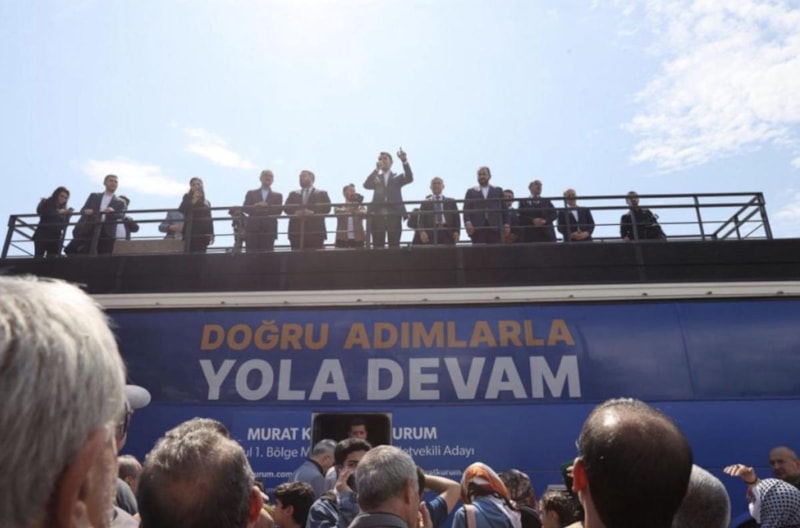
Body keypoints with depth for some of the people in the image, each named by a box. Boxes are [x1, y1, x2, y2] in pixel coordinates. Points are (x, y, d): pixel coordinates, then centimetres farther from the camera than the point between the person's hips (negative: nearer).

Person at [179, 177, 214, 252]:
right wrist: (193, 201, -12)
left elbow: (209, 219, 17)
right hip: (191, 233, -4)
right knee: (193, 254, -15)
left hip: (204, 233, 4)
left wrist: (211, 233, 8)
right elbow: (181, 211, -8)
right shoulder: (187, 198, 9)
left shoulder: (207, 202, 19)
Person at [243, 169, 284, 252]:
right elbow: (245, 208, 3)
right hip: (252, 229, 0)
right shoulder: (251, 193, 17)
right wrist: (256, 206, -15)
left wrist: (267, 206, -14)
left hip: (269, 230, 0)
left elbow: (279, 211, 2)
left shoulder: (277, 196, 17)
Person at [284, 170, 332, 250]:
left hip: (315, 231, -2)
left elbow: (326, 208, -2)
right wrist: (295, 212, -13)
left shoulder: (322, 194, 13)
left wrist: (313, 212, -17)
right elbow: (286, 207, 9)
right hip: (296, 231, 2)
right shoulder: (293, 194, 22)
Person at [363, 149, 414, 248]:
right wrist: (377, 169, -8)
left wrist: (404, 161, -17)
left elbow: (409, 178, -4)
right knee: (377, 246, -2)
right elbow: (366, 185, -1)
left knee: (394, 245, -5)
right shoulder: (375, 177, 19)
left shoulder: (398, 177, 17)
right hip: (377, 214, 1)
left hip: (394, 214, -1)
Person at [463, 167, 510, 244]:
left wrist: (506, 224, -1)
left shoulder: (498, 190, 20)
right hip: (477, 228, -1)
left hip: (495, 228, 1)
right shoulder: (471, 191, 18)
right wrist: (467, 222, -11)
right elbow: (466, 209, 7)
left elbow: (504, 208, 13)